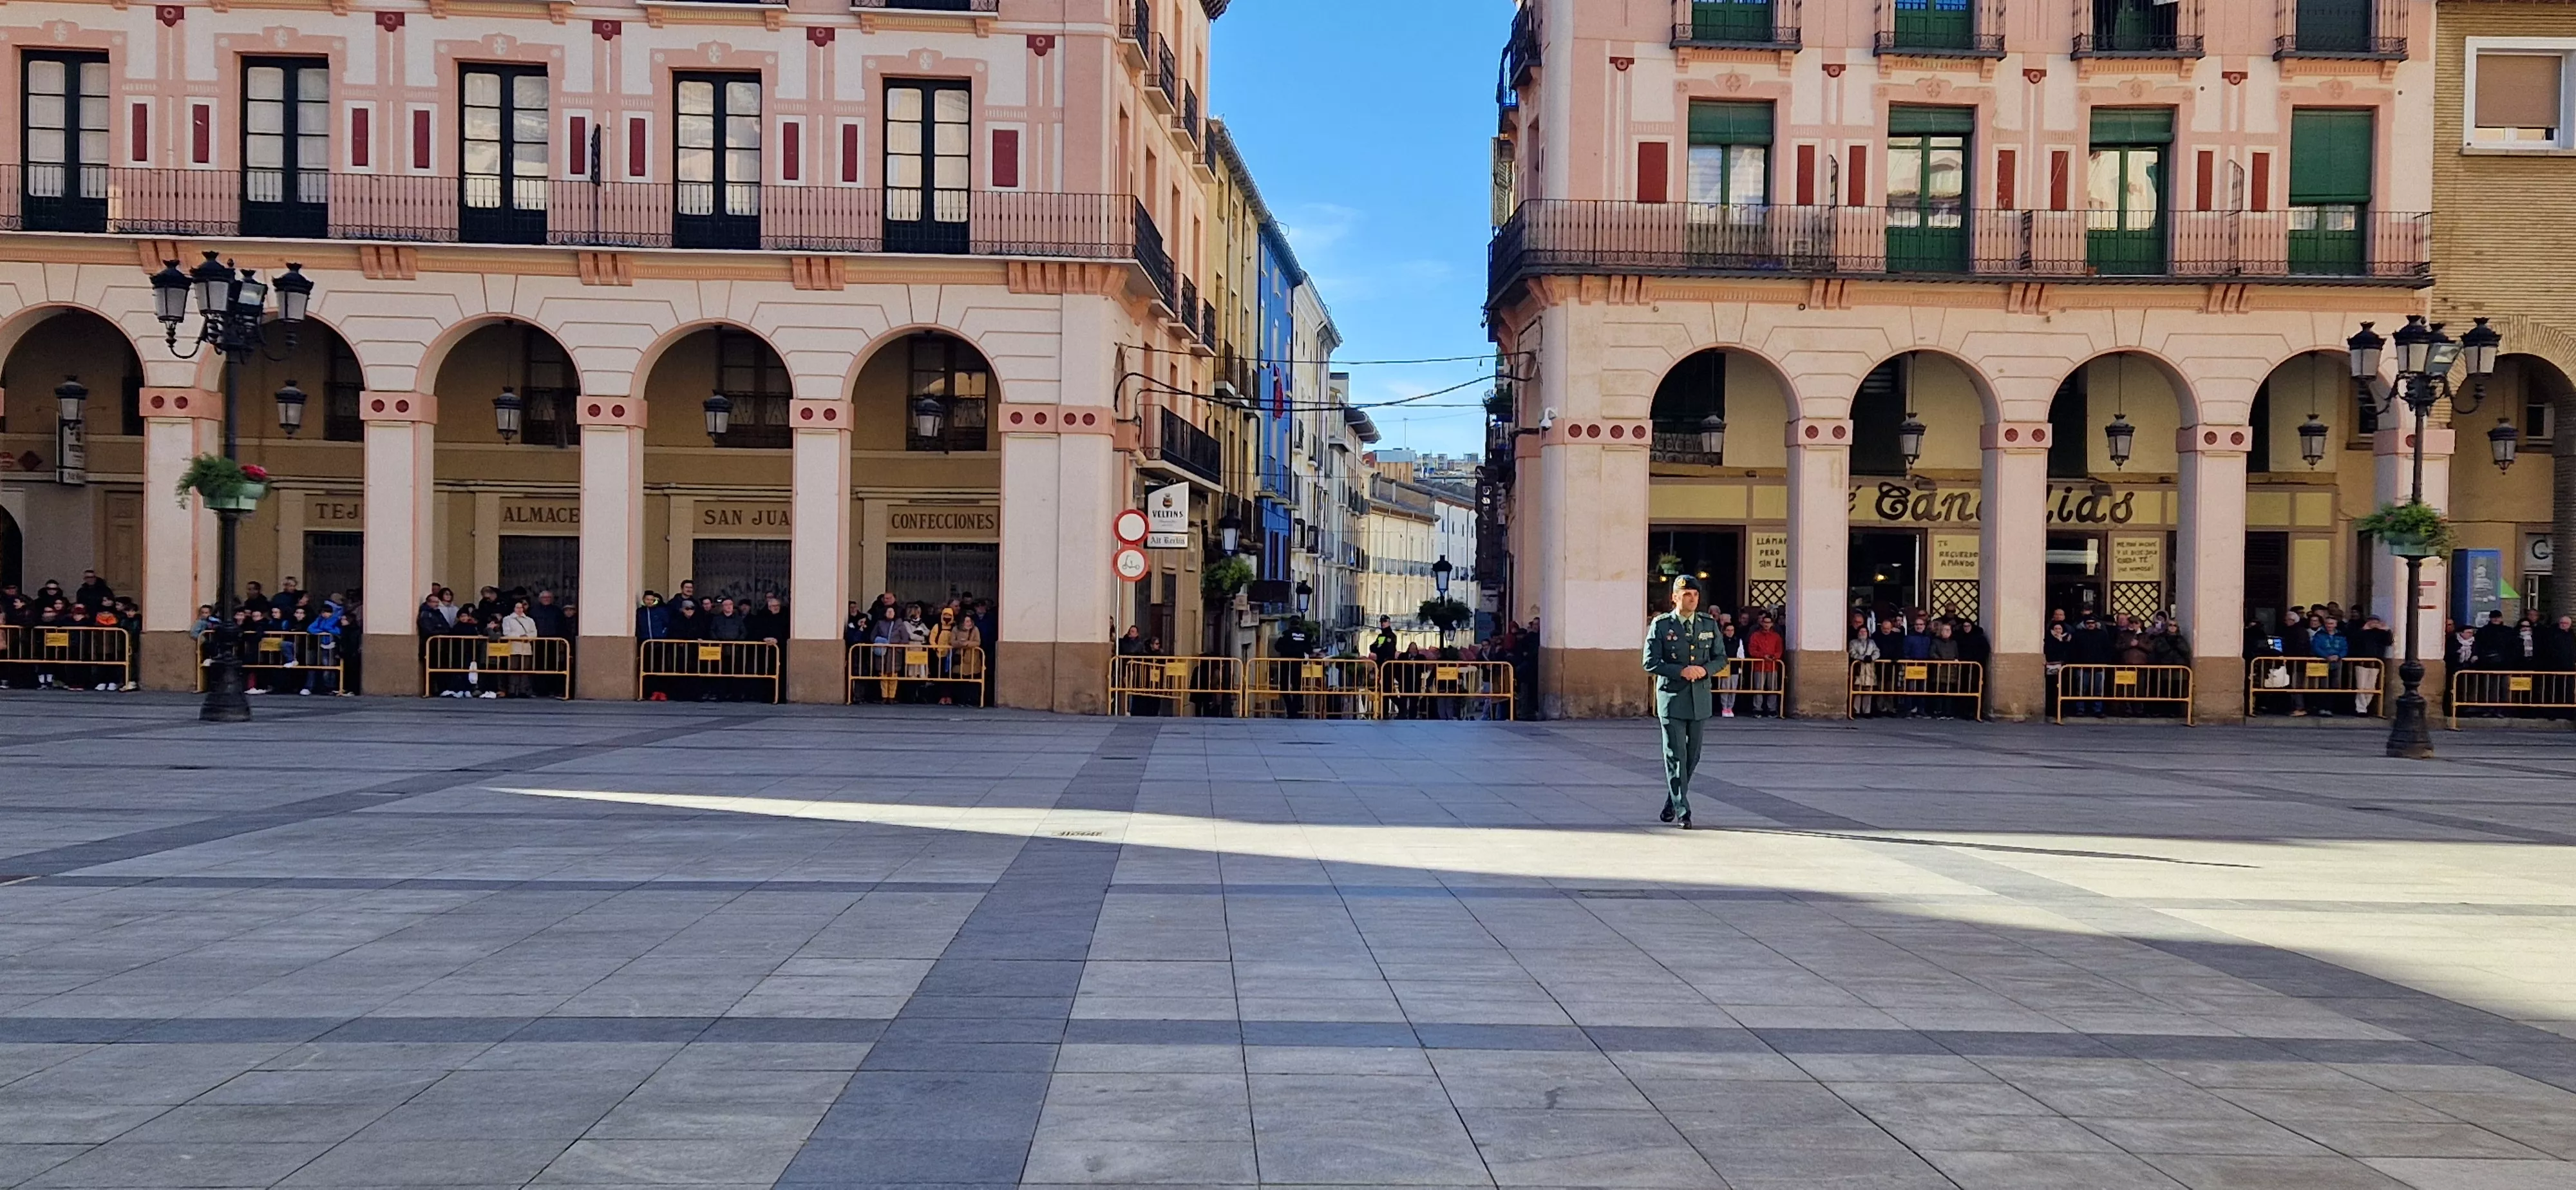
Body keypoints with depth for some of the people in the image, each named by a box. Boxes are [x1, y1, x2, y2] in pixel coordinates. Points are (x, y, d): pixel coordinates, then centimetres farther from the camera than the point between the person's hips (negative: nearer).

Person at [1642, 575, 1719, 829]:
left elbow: (1720, 658, 13)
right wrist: (1681, 671, -17)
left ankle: (1671, 804, 28)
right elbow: (1650, 663, -6)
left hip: (1700, 700, 4)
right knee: (1676, 757, -6)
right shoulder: (1660, 625, -3)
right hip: (1672, 698, -4)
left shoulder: (1710, 625, 8)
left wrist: (1705, 669, -9)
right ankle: (1682, 812, -3)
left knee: (1692, 756, 11)